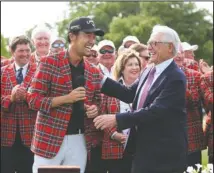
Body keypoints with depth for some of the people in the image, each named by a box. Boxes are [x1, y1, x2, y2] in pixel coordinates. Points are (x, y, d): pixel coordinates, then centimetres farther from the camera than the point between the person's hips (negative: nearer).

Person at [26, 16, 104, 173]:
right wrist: (66, 98, -20)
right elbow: (33, 99, -9)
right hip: (50, 139, -5)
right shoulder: (49, 63, -6)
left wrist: (94, 110, -4)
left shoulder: (94, 72, 10)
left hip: (79, 140, 5)